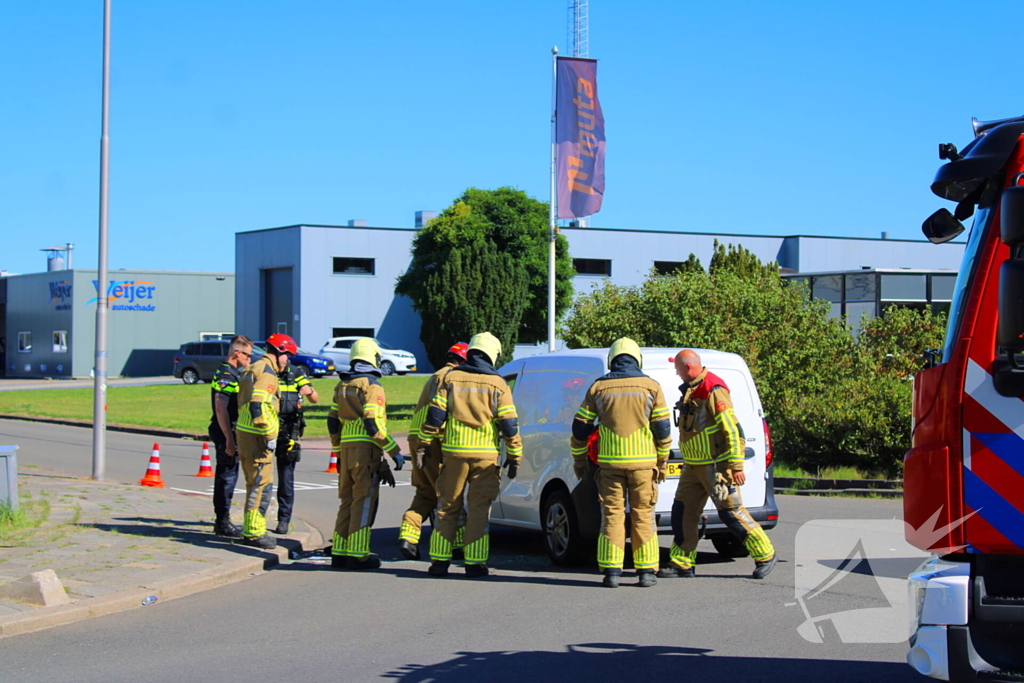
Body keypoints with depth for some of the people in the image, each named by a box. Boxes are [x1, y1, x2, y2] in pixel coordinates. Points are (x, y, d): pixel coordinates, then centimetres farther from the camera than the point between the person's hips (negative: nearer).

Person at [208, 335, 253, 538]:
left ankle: (222, 521, 22)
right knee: (226, 477, -6)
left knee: (228, 476, 15)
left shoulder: (233, 373, 16)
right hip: (225, 432, -10)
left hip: (230, 431, 10)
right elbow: (221, 408, -24)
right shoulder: (225, 375, -16)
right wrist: (229, 439, -25)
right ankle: (223, 523, -2)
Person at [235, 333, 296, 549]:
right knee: (263, 485, -7)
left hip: (244, 433, 10)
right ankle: (254, 532, -5)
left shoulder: (252, 369, 19)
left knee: (254, 484, 17)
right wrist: (270, 436, -20)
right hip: (257, 436, -10)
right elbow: (258, 406, -23)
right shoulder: (266, 372, -12)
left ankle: (251, 530, 22)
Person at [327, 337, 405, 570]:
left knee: (347, 500, 14)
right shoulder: (372, 386, -9)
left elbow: (332, 422, 15)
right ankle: (358, 556, -4)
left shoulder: (342, 385, 14)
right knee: (364, 501, -4)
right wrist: (394, 452, -13)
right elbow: (373, 424, -17)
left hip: (346, 447, 7)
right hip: (366, 448, -7)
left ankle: (339, 553, 15)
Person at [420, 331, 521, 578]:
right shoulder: (498, 385, -1)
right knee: (478, 509, 3)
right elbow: (509, 425, -3)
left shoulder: (451, 378, 4)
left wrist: (425, 444, 9)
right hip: (485, 454, -2)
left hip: (454, 451, 2)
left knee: (448, 507, 10)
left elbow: (435, 415, 1)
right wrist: (514, 456, 4)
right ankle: (474, 563, 0)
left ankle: (439, 561, 10)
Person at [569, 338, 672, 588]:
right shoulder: (650, 387, 2)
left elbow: (580, 427, 8)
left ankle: (611, 571, 1)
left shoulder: (598, 387, 5)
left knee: (612, 515, 6)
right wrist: (662, 462, 10)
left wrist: (579, 460, 19)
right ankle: (646, 572, 5)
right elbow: (663, 429, 1)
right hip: (643, 462, -1)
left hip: (610, 462, 1)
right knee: (643, 515, 6)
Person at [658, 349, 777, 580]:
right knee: (682, 511, 6)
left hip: (715, 466, -9)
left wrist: (736, 466, -22)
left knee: (731, 513, -5)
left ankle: (765, 556, 8)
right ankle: (682, 564, 11)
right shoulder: (690, 390, 12)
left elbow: (732, 429, -20)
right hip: (693, 466, 9)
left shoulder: (714, 391, -17)